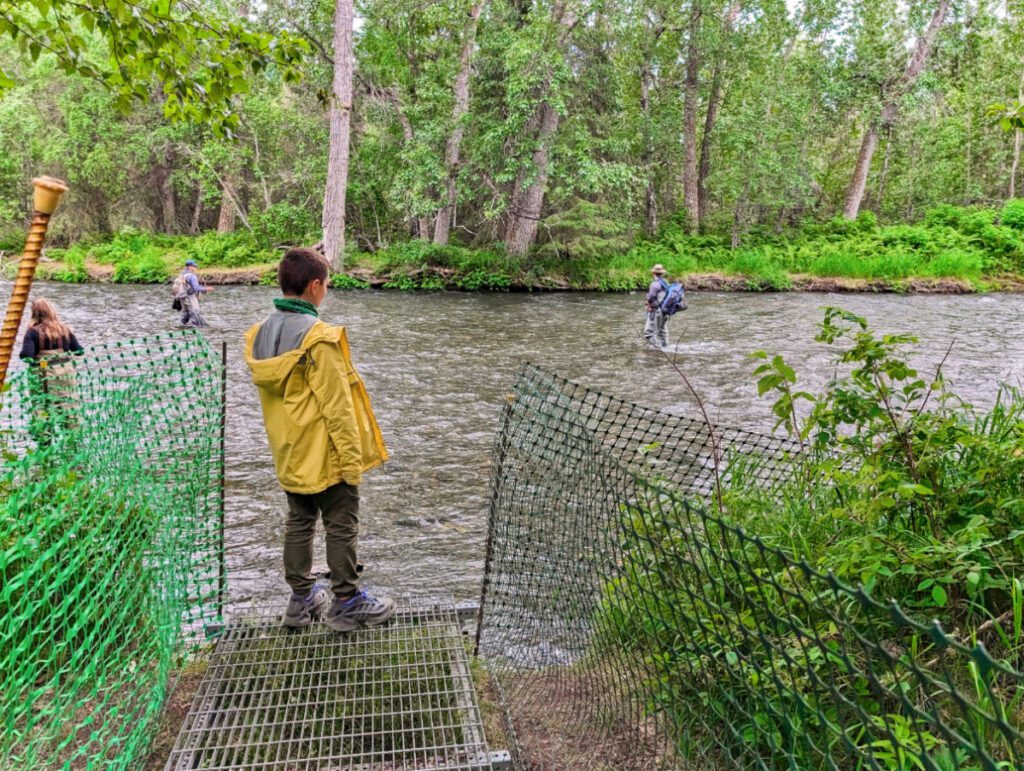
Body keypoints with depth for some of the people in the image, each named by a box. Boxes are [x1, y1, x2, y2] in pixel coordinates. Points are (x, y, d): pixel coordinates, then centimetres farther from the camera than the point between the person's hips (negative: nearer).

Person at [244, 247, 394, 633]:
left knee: (299, 522, 17)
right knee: (341, 527, 6)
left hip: (289, 454, 7)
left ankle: (302, 600, 28)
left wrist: (284, 442, 19)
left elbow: (272, 394, 10)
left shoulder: (260, 335, 2)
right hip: (325, 455, -7)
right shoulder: (318, 339, -21)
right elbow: (337, 407, -20)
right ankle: (346, 603, 17)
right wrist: (353, 460, -13)